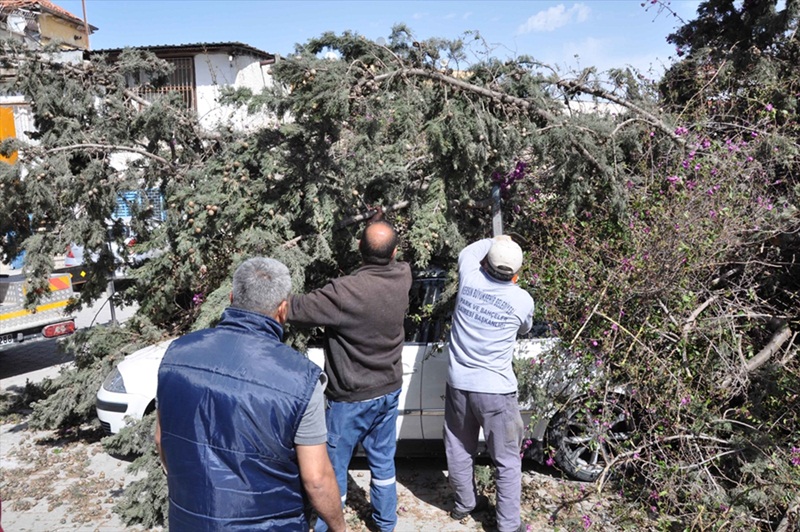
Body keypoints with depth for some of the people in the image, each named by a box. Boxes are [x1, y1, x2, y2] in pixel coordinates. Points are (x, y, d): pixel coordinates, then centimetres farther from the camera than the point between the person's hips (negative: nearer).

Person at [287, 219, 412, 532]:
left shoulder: (345, 292, -29)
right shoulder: (403, 277, -11)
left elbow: (296, 309, -23)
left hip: (351, 399, -6)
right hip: (389, 391, 6)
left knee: (333, 469, 13)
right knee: (383, 462, 23)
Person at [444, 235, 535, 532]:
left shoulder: (469, 279, -7)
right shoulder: (523, 300, -11)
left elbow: (468, 251, 19)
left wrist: (495, 241, 31)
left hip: (458, 384, 4)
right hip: (495, 390, -4)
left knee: (459, 451, 21)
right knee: (508, 461, 11)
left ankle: (465, 504, 40)